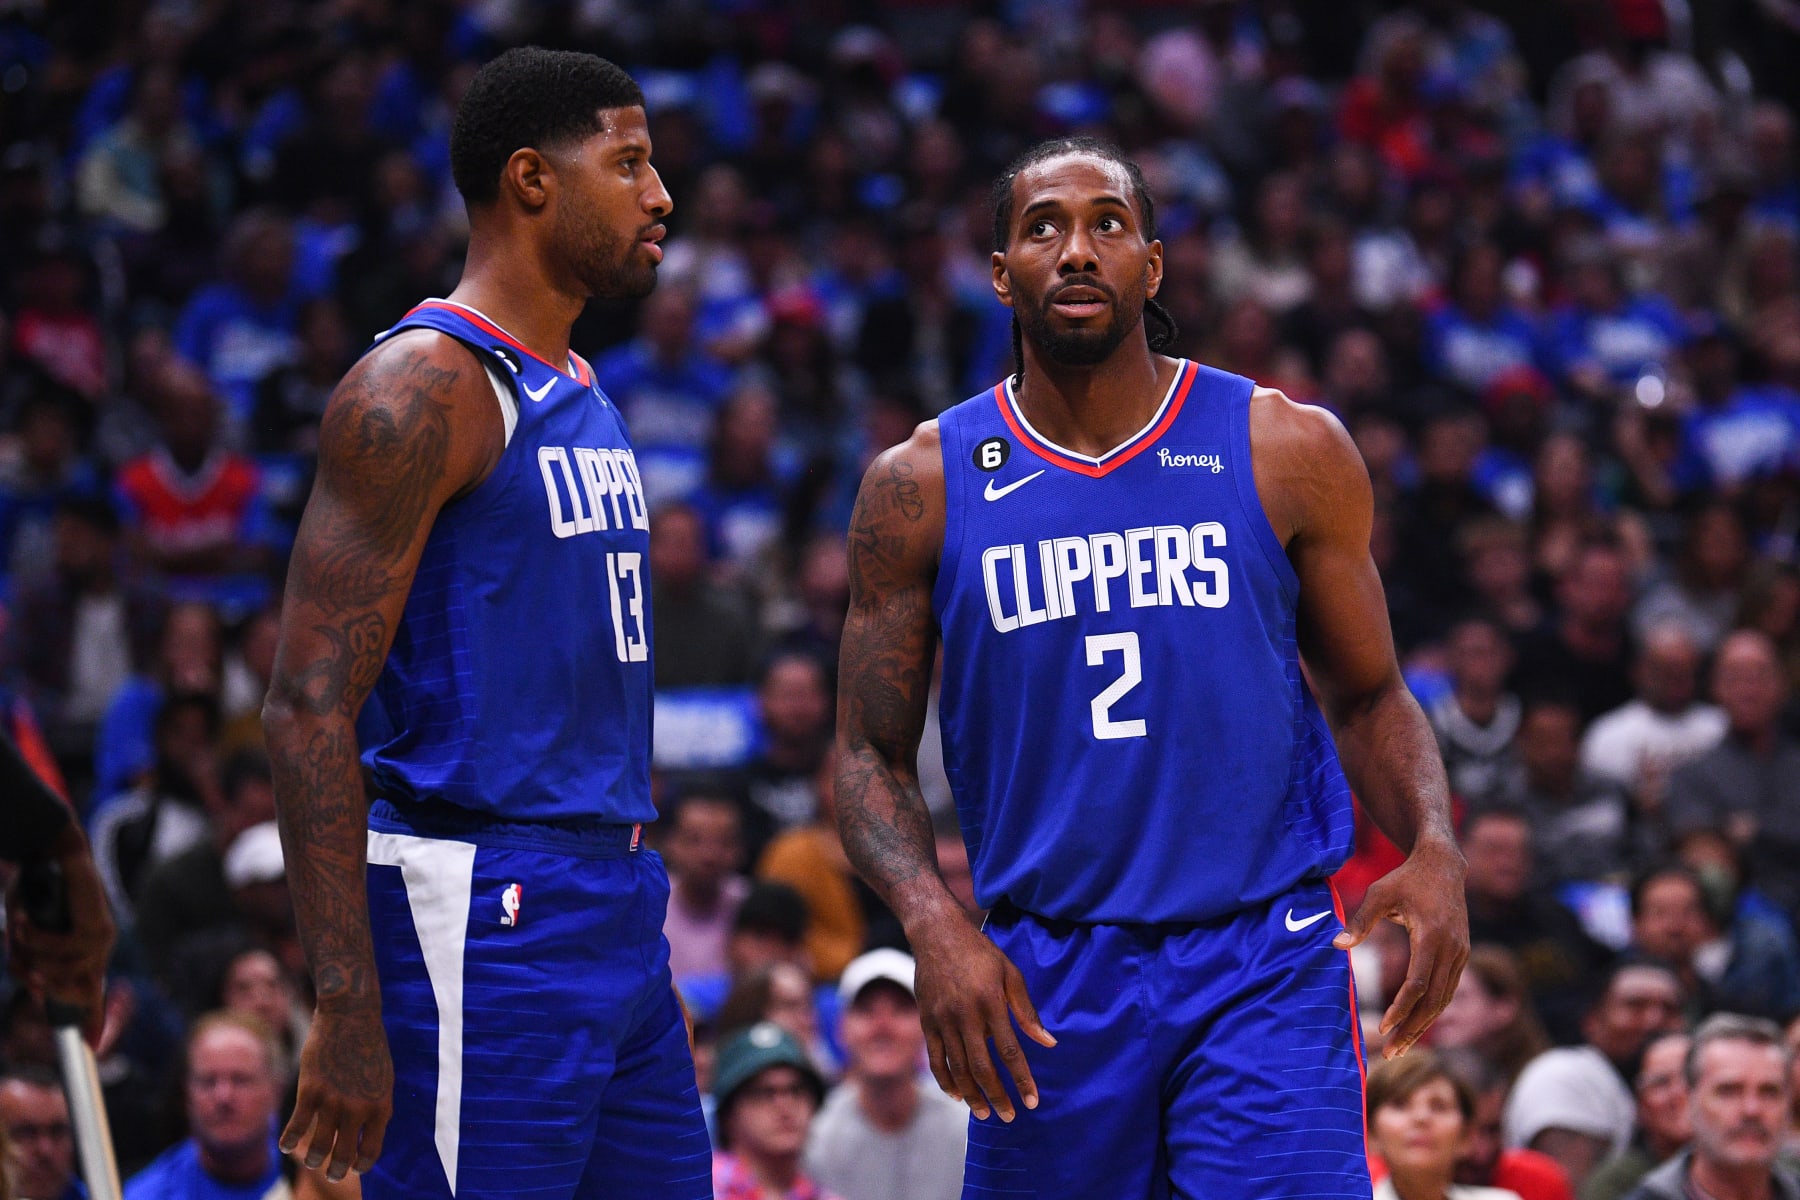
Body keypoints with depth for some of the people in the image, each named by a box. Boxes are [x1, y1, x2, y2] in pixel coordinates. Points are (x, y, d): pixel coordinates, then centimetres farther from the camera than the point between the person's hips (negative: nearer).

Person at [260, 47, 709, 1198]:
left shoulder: (582, 399, 18)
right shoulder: (425, 385, -11)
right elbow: (310, 704, -18)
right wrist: (348, 1006, -23)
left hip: (615, 917, 9)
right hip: (480, 918, -9)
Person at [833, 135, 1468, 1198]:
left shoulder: (1291, 452, 2)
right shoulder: (921, 487, 3)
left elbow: (1370, 694, 10)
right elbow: (871, 752, 5)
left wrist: (1435, 849, -10)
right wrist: (934, 922, -14)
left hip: (1265, 965, -1)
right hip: (1044, 983, 1)